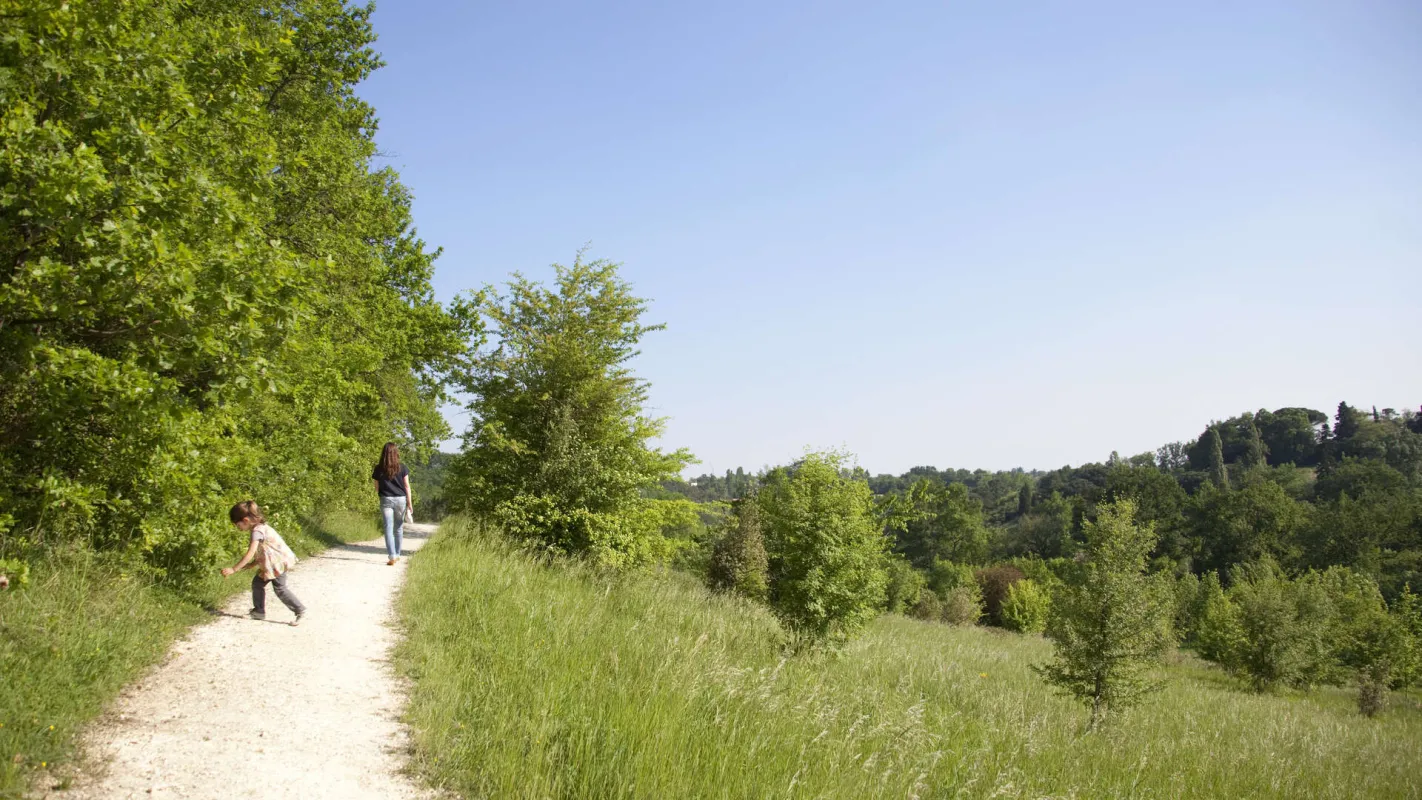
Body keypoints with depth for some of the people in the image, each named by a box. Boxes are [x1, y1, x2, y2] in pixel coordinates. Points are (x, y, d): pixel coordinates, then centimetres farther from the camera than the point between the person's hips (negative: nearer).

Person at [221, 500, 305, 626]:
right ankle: (259, 611, 23)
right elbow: (258, 557, 11)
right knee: (257, 583, 12)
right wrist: (243, 567, 5)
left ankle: (300, 610, -1)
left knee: (279, 588, -8)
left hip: (278, 562, -10)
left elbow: (250, 555, -26)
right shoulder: (259, 528, 10)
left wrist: (233, 569, -24)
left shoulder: (257, 531, -21)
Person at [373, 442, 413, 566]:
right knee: (399, 529, 14)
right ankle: (397, 555, 23)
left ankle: (392, 557, -13)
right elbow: (407, 486, -2)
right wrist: (410, 504, 3)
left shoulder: (379, 469, -2)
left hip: (386, 500, -1)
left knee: (388, 528, -2)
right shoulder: (402, 468, -2)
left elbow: (376, 488, 4)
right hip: (400, 499, 1)